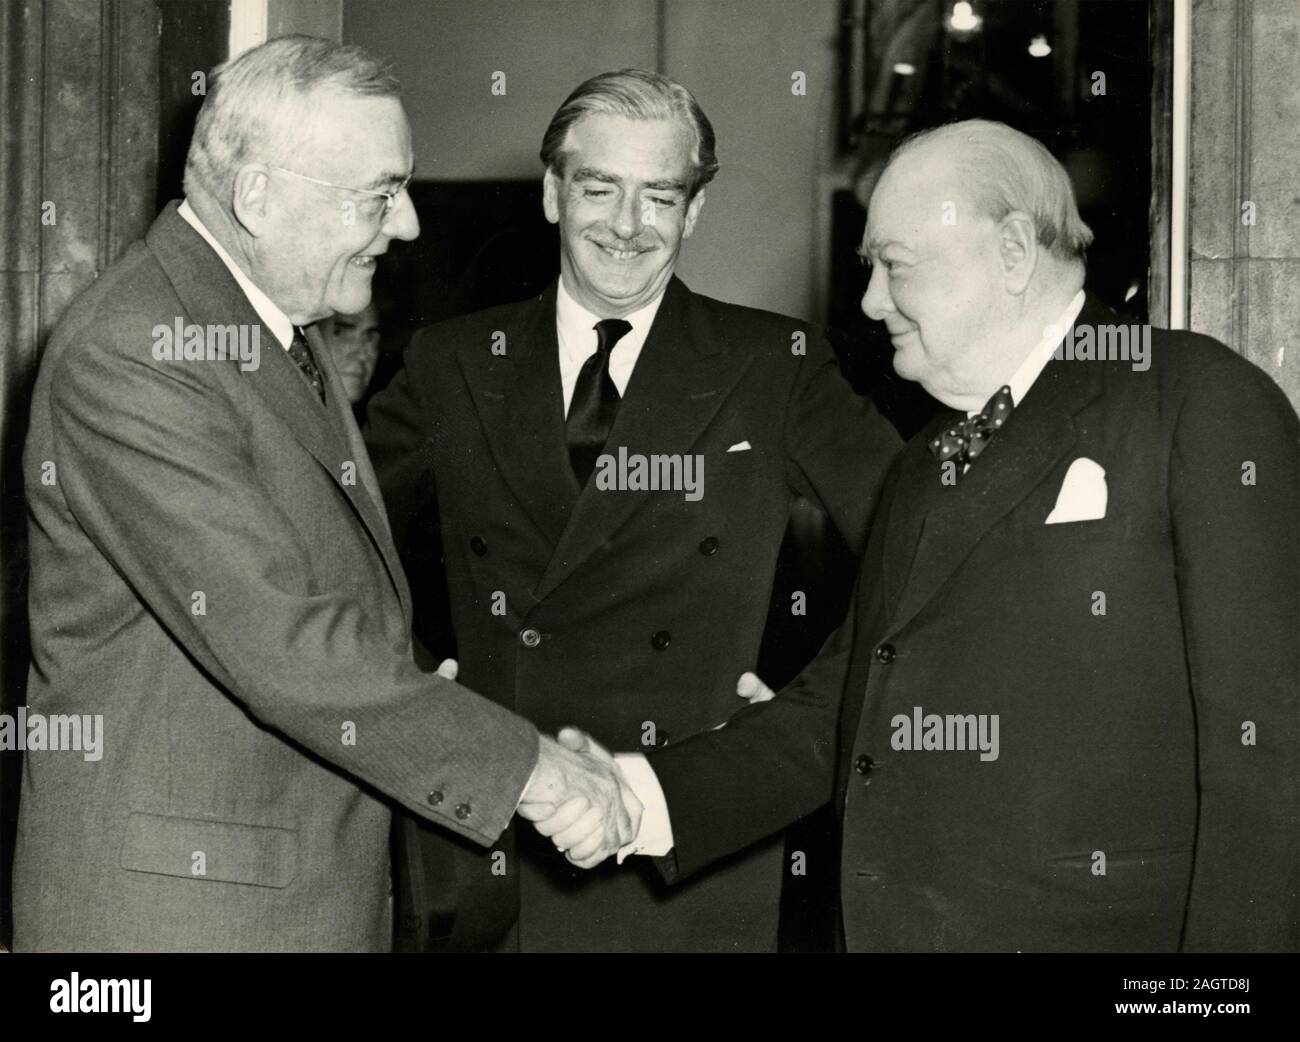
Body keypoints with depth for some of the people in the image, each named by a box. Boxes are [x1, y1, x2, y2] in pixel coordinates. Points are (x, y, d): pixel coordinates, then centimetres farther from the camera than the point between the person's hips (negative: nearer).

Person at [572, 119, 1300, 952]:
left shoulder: (1205, 404, -6)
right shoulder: (925, 465, 19)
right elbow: (841, 710, 15)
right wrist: (651, 800, 2)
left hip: (1095, 924, -6)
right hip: (890, 923, 7)